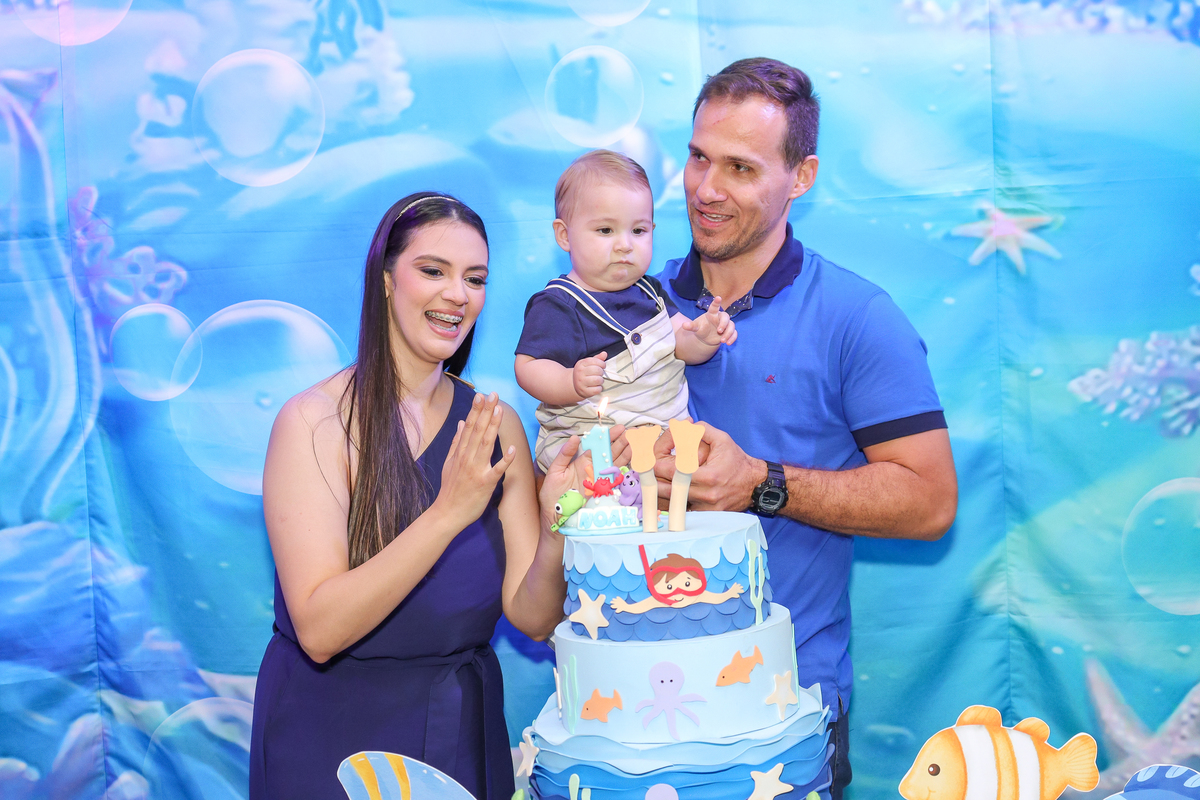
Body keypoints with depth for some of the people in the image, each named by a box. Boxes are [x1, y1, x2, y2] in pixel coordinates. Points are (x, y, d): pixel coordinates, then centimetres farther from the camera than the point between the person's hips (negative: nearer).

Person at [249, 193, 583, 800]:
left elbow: (531, 618, -7)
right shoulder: (312, 421, -17)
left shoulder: (496, 426, -3)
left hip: (465, 728, 4)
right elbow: (319, 629, -25)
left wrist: (555, 532, -27)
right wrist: (448, 513, -32)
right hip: (331, 737, -4)